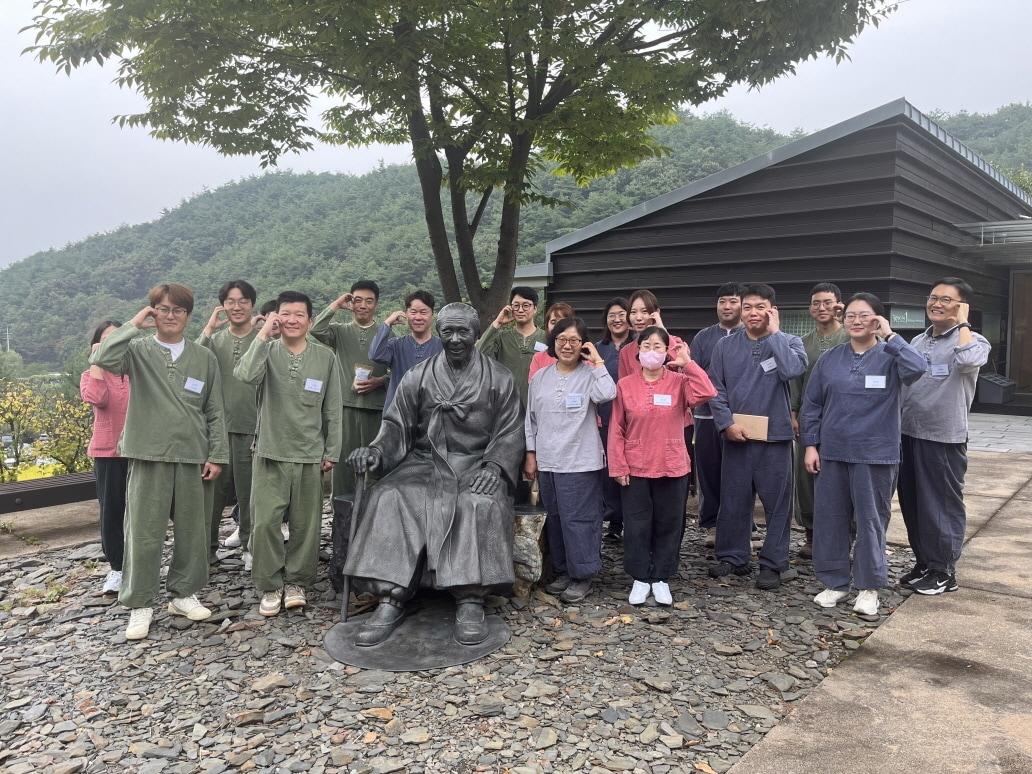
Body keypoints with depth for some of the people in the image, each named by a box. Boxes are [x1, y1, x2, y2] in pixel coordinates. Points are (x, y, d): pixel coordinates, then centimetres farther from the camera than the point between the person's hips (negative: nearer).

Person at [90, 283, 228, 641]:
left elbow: (215, 411, 7)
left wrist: (217, 455, 2)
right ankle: (140, 604, 14)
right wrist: (134, 324, -13)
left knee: (192, 529, 10)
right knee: (144, 531, 1)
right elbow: (102, 359, -21)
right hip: (149, 455, -2)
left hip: (193, 456, 2)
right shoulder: (138, 351, 1)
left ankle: (184, 593, 26)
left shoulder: (204, 358, 6)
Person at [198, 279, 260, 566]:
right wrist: (208, 329, -11)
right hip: (217, 424, 3)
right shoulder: (214, 338, 10)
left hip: (252, 425, -3)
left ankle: (250, 545, 18)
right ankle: (206, 546, 18)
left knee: (249, 490, 5)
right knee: (213, 488, 6)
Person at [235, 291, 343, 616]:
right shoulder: (267, 351, 0)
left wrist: (331, 452, 5)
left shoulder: (326, 357, 2)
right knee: (265, 522, -4)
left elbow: (332, 410, 5)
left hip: (310, 455, 1)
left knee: (306, 524, 7)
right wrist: (263, 334, -18)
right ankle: (270, 586, 11)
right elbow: (246, 375, -23)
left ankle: (296, 582, 24)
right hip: (270, 454, -1)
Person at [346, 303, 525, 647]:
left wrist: (494, 466, -18)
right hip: (425, 462, 2)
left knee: (482, 504, -34)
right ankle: (390, 600, -24)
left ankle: (470, 601, -28)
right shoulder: (417, 377, 11)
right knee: (388, 498, -26)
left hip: (477, 465, -2)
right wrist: (377, 450, -12)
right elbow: (397, 424, 9)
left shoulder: (500, 379, 5)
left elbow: (511, 433, 1)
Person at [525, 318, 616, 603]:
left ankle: (582, 576, 11)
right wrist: (531, 454, 10)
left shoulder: (590, 374, -4)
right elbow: (531, 418, 14)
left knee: (578, 519, -2)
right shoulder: (540, 377, 9)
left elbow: (608, 394, -26)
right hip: (547, 461, 5)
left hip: (580, 461, -5)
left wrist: (597, 360, -17)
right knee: (554, 518, 13)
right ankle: (562, 571, 26)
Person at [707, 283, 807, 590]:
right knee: (733, 500, 10)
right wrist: (727, 423, -7)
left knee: (777, 502, 4)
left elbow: (792, 369, -20)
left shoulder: (789, 342, 1)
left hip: (775, 437, -2)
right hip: (735, 437, 2)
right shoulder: (726, 346, 6)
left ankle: (772, 563, 15)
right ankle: (732, 557, 24)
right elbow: (716, 390, 5)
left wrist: (774, 333, -12)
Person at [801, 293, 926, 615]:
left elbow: (917, 368, -25)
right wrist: (810, 445, 2)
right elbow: (811, 405, 8)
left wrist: (889, 336, -18)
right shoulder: (829, 358, 6)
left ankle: (869, 587, 18)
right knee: (830, 518, 8)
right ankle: (835, 581, 22)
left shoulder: (890, 357, -2)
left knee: (871, 520, 5)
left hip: (875, 455, -3)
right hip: (832, 453, 3)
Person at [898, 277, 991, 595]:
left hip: (944, 438, -7)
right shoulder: (918, 341, 14)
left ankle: (944, 571, 15)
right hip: (909, 434, 7)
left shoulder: (973, 341, -6)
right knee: (911, 503, 13)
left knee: (943, 505, 3)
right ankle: (923, 562, 27)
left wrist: (962, 323, -18)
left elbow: (967, 360, -31)